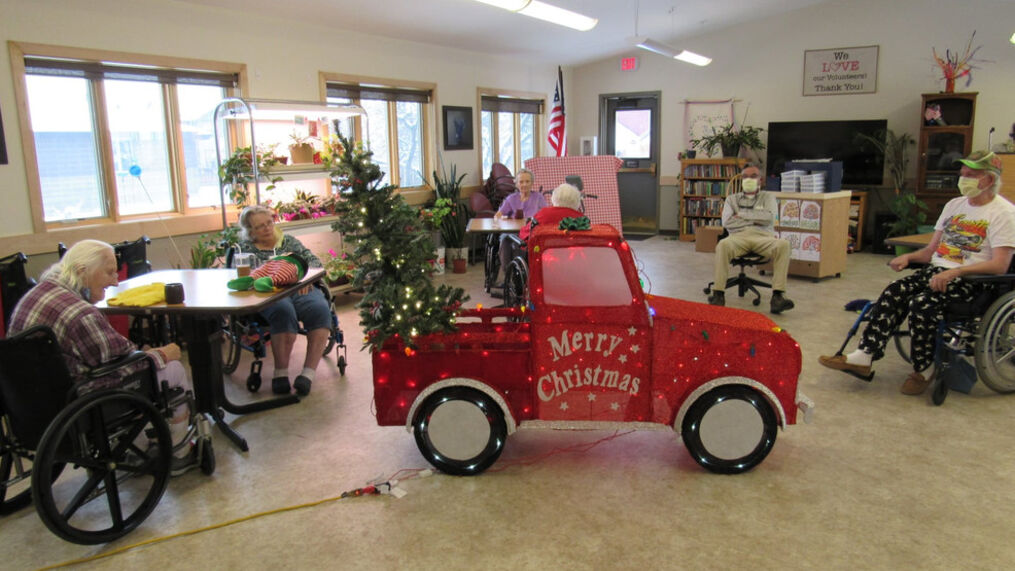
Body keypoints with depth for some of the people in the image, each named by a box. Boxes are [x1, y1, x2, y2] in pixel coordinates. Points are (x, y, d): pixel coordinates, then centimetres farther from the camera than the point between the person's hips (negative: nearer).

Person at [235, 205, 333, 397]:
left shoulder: (289, 241, 27)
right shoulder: (245, 248, 19)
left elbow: (315, 261, 19)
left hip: (300, 289, 3)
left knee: (321, 308, -33)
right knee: (283, 311, -39)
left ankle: (308, 372, -35)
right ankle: (281, 373, -28)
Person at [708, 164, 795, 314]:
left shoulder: (768, 197, 25)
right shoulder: (732, 199, 26)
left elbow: (769, 217, 2)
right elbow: (727, 222, 6)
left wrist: (742, 214, 3)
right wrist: (755, 219, 5)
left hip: (763, 236, 1)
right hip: (738, 236, 0)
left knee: (783, 245, -34)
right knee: (723, 245, -37)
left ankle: (778, 296, -38)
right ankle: (718, 294, -36)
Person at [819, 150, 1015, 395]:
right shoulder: (955, 205, 18)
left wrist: (955, 272, -27)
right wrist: (908, 257, -2)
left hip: (970, 279, -6)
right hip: (937, 269, 7)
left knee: (922, 304, -31)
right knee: (891, 294, -19)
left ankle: (921, 371, -12)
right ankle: (863, 356, -24)